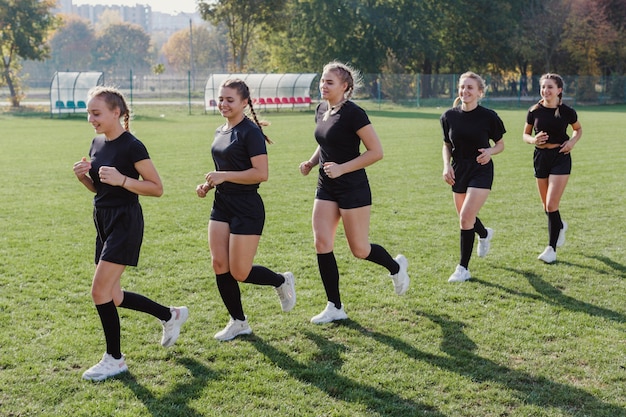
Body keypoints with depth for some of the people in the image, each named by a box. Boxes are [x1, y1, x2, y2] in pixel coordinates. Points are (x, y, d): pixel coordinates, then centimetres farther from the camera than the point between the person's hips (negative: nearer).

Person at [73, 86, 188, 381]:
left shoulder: (131, 146, -15)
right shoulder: (97, 143, 9)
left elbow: (157, 188, -13)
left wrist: (121, 179, -24)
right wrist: (83, 176, -2)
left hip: (125, 223, -9)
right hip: (104, 222, 9)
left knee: (100, 291, -9)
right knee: (113, 297, 12)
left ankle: (114, 360, 7)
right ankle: (171, 315, 32)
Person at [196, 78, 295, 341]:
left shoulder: (250, 132, -14)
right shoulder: (220, 131, 12)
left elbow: (261, 174, -21)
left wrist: (224, 176, -21)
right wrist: (209, 185, 7)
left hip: (247, 209, -8)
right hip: (222, 205, 8)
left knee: (239, 272, -4)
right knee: (219, 265, 3)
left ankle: (282, 281, 25)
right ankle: (238, 322, 17)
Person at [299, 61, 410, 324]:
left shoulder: (353, 114, -17)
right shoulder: (321, 110, 7)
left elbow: (376, 151, -17)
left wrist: (342, 168, -21)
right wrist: (311, 162, 5)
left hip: (353, 189, -7)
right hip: (326, 189, 7)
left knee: (359, 250, 2)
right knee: (322, 245, -2)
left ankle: (397, 267, 35)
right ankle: (335, 308, 8)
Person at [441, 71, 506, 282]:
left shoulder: (488, 116, -10)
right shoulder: (449, 116, -2)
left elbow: (500, 144, 2)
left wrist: (490, 151, -19)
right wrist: (447, 165, -6)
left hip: (481, 170, -4)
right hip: (458, 171, 5)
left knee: (466, 216, -15)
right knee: (465, 217, 16)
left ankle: (463, 268, -3)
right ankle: (485, 234, 53)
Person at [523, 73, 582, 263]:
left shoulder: (567, 112, -7)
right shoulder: (534, 111, -4)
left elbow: (578, 129, 12)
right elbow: (525, 134, 8)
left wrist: (572, 141, -8)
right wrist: (533, 140, -14)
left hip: (560, 157, -3)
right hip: (540, 157, 3)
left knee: (551, 205, -11)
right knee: (546, 206, 13)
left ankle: (551, 249, -2)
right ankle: (560, 226, 46)